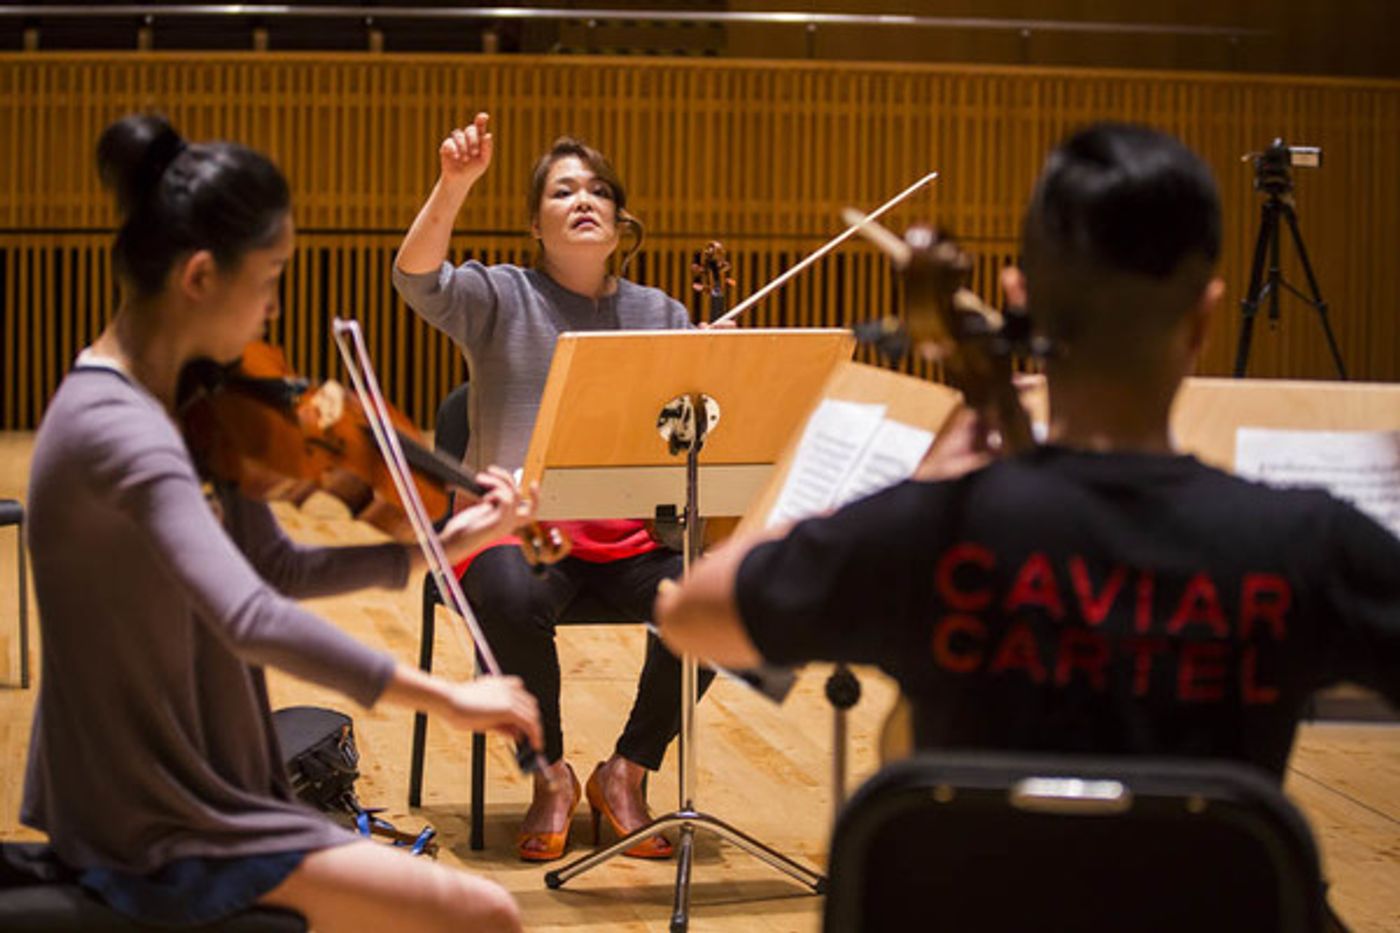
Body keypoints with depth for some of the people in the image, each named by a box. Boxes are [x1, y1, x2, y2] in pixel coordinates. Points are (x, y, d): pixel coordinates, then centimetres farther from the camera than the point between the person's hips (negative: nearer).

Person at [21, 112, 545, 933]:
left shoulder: (180, 408, 6)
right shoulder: (122, 430, -25)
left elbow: (277, 570, 14)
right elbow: (255, 622, -37)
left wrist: (442, 544, 7)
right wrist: (448, 698, -31)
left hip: (176, 792, 10)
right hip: (156, 834, -10)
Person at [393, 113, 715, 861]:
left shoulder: (661, 317, 13)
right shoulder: (500, 301, 4)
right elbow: (415, 276, -17)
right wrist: (454, 187, -32)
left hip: (630, 532, 3)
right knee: (513, 600, -36)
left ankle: (625, 775, -4)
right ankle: (551, 778, -9)